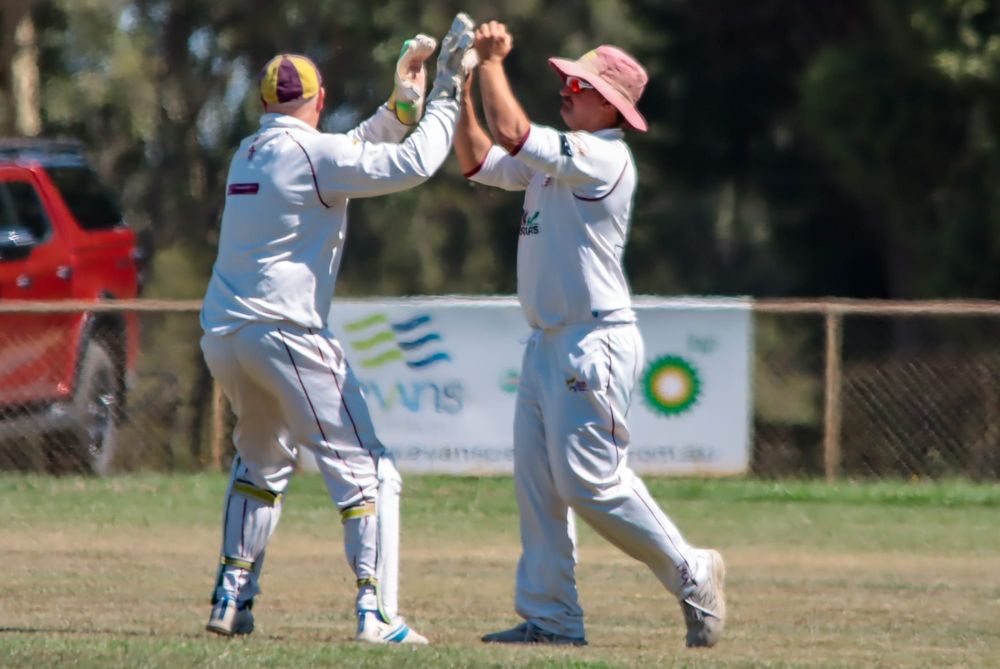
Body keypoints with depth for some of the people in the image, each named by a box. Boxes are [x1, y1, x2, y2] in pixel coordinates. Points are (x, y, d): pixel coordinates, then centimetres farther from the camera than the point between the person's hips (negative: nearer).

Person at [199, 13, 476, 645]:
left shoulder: (248, 156, 15)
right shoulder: (311, 153, -8)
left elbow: (350, 158, 24)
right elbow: (415, 163, -12)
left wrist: (399, 106, 18)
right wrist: (446, 92, -2)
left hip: (223, 335, 8)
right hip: (287, 332, -8)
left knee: (262, 461, 28)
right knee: (365, 469, -4)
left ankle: (233, 599, 23)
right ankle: (377, 613, -16)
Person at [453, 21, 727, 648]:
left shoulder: (605, 157, -15)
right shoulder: (558, 158, 15)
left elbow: (511, 132, -22)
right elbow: (478, 159, 18)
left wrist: (493, 64, -11)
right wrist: (465, 81, 9)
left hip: (594, 343, -10)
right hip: (548, 341, 10)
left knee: (590, 479, -12)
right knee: (538, 483, 5)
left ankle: (692, 574, 2)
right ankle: (551, 617, 7)